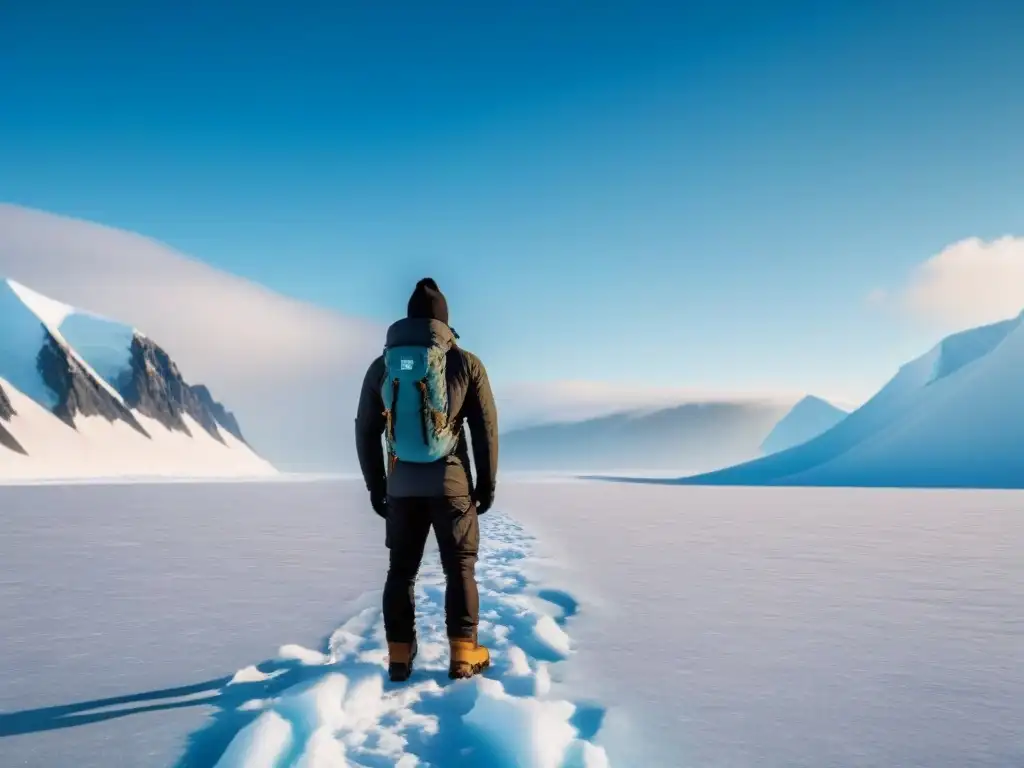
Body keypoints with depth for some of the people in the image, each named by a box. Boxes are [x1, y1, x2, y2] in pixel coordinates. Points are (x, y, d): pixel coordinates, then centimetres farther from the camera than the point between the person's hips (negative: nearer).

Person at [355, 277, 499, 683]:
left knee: (402, 569, 12)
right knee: (459, 567, 7)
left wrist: (375, 487, 14)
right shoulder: (466, 363, -5)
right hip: (451, 481, -2)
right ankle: (464, 655, 7)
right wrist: (487, 483, 6)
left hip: (401, 484, 3)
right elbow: (486, 428, -4)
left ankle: (399, 656, 14)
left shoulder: (381, 366, 3)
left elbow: (366, 432, 6)